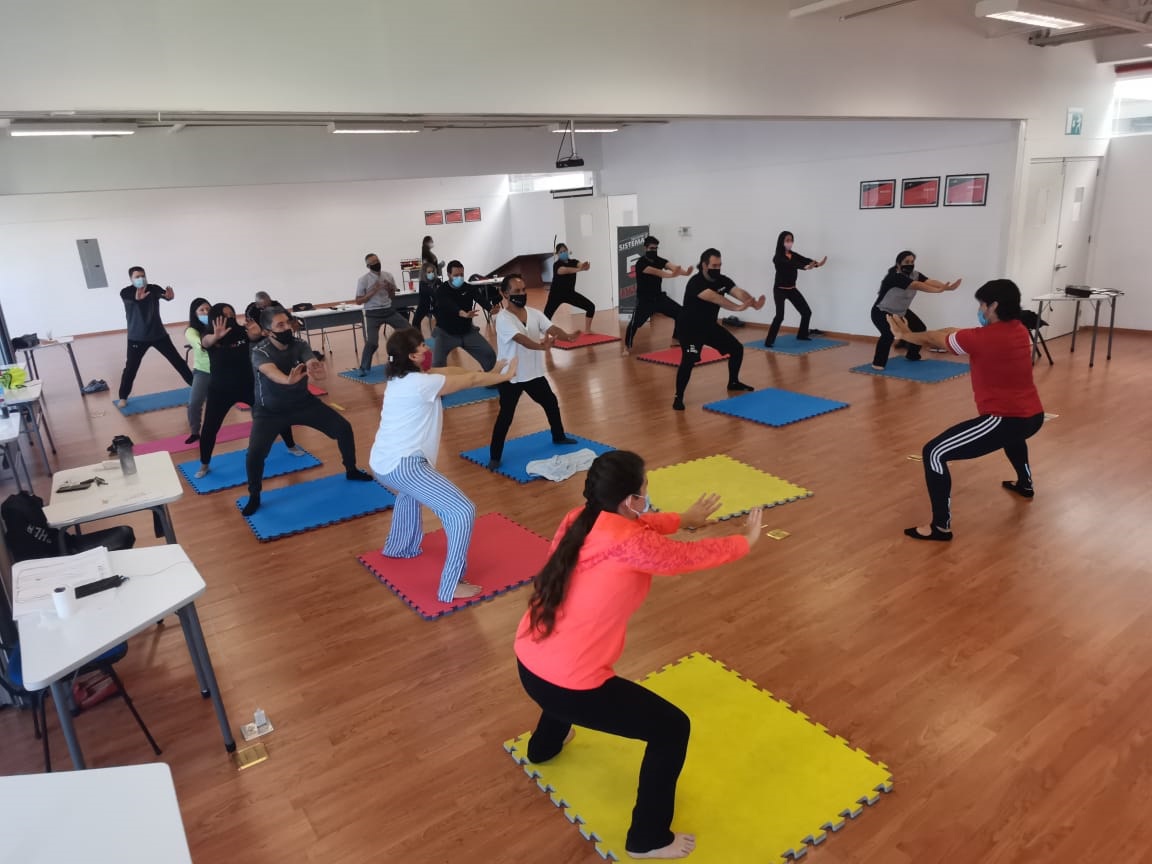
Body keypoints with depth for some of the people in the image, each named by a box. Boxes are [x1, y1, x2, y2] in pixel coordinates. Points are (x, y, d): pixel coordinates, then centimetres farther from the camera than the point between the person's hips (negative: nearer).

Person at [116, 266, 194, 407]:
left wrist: (170, 296, -53)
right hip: (137, 338, -2)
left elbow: (164, 294, -26)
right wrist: (137, 298, -62)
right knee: (130, 368, 1)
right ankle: (123, 397, 16)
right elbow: (130, 298, -37)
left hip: (159, 334, 2)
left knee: (178, 360, 5)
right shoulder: (126, 293, -12)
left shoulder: (154, 288, -6)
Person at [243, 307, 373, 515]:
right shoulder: (260, 352, -25)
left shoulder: (299, 345, -15)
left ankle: (351, 470, 21)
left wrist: (319, 373, -60)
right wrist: (288, 380, -70)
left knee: (344, 428, -4)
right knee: (255, 453, -22)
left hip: (303, 402, 4)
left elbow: (313, 364, -34)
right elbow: (271, 372, -46)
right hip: (270, 410, -3)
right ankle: (254, 497, 4)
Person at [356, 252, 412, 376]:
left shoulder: (388, 276, 3)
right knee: (372, 342, -14)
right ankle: (364, 368, 5)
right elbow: (358, 301, -8)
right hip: (373, 314, -5)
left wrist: (390, 290, -10)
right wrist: (373, 291, -19)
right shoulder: (363, 280, -10)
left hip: (388, 310, 5)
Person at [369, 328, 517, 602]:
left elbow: (448, 370, 16)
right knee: (461, 511, -10)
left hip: (381, 463, 10)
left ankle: (399, 546, 55)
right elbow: (472, 380, -6)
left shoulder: (401, 379, 12)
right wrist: (506, 375, 8)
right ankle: (451, 587, -5)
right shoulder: (421, 383, -14)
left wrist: (487, 374, 13)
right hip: (403, 465, -10)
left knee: (410, 492, 43)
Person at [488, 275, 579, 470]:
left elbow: (551, 328, -14)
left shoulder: (534, 313, 0)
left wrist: (566, 336, -36)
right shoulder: (503, 318, -19)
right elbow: (521, 339, -35)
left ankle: (559, 436, 44)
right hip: (510, 377, -7)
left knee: (551, 403, 20)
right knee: (506, 416, -2)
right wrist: (540, 346, -53)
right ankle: (495, 456, 10)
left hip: (534, 373, 7)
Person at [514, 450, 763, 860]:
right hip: (569, 685, -8)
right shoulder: (629, 543, -23)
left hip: (528, 664, 9)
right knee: (672, 729, 8)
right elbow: (692, 556, -6)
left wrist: (684, 519, 31)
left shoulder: (580, 519, -1)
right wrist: (746, 540, 12)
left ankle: (544, 745, 69)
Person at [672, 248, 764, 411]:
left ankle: (733, 382, 34)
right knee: (689, 359, -30)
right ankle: (678, 397, -14)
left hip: (710, 326, 8)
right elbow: (714, 298, -43)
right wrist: (737, 307, -54)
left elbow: (739, 292, -19)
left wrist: (754, 303, -39)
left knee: (737, 348, 11)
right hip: (689, 328, -8)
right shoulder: (695, 283, -27)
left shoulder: (722, 280, -3)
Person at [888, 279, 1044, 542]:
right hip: (1033, 417, 10)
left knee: (934, 453, -9)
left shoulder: (983, 338, -16)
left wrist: (905, 334, 14)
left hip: (1007, 419, -10)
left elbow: (934, 339, 0)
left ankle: (942, 527, -7)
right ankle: (1025, 484, 64)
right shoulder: (1020, 331, 8)